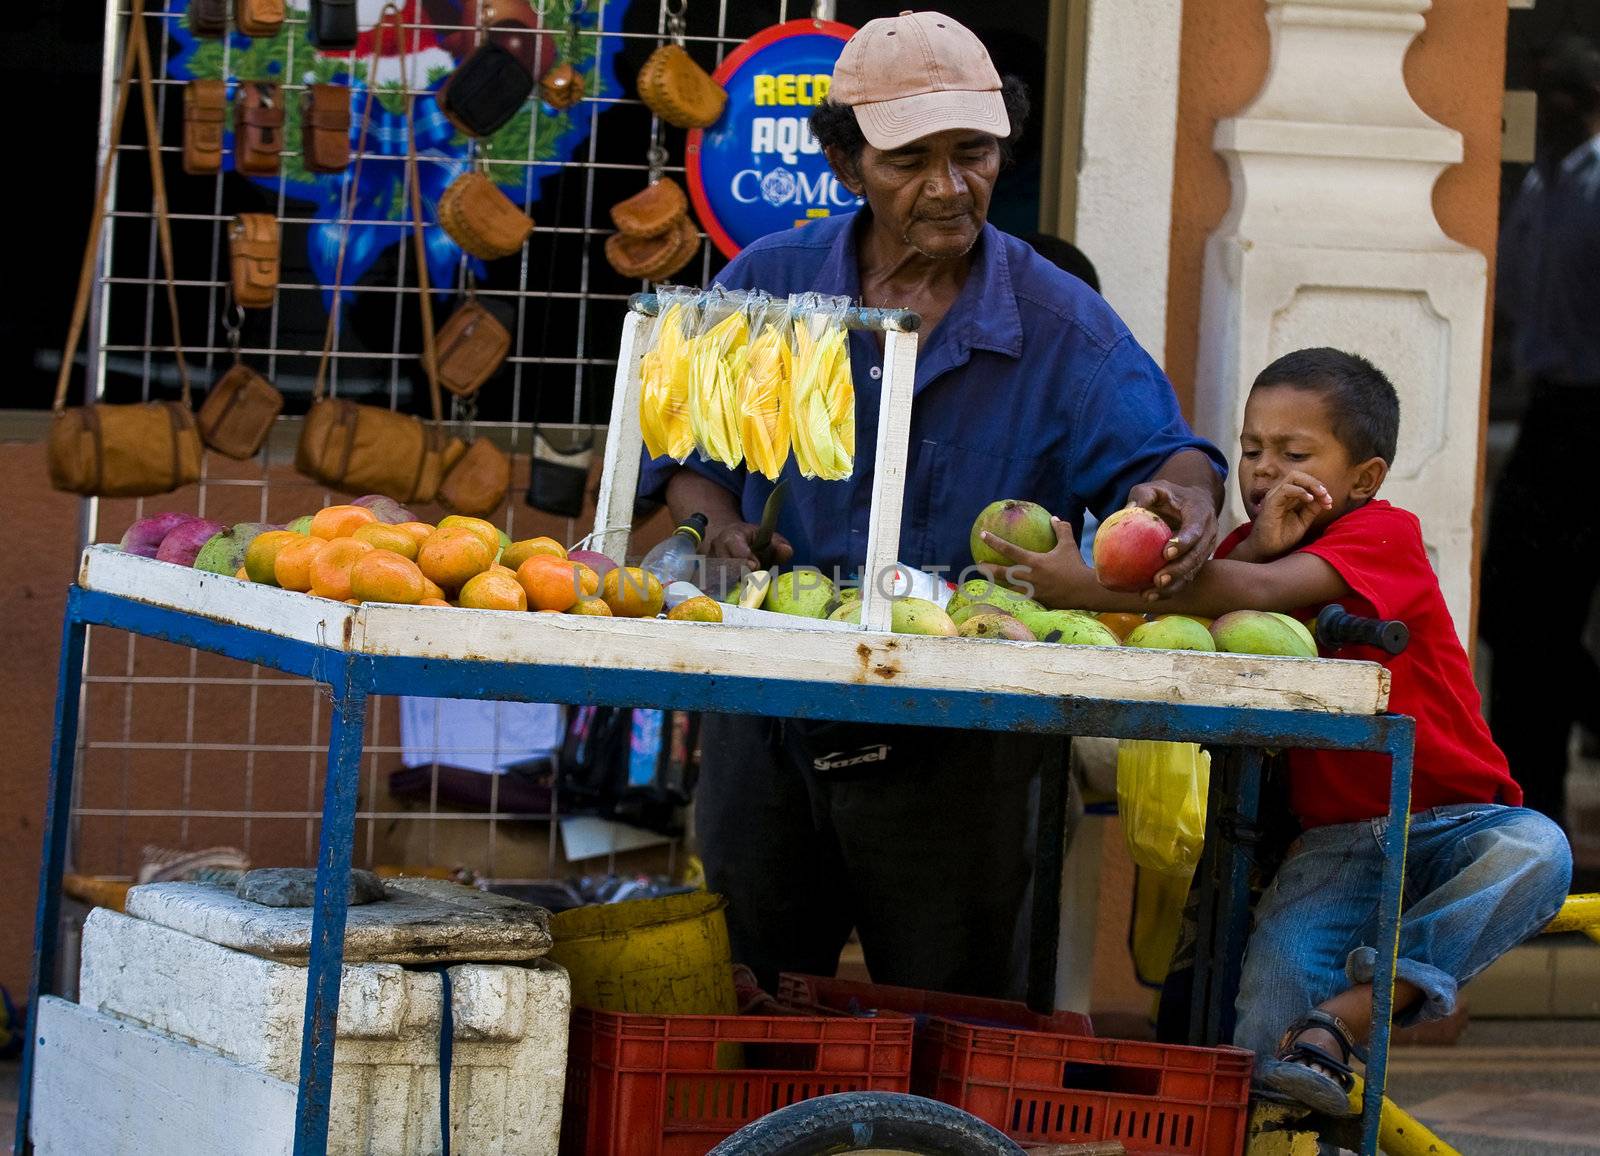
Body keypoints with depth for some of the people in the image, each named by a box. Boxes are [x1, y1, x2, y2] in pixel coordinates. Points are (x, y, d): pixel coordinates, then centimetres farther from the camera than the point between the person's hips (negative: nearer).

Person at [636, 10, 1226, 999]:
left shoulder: (1058, 322, 0)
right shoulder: (769, 286, 6)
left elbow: (1157, 449, -11)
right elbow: (689, 451, 13)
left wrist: (1181, 498, -36)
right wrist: (721, 529, -9)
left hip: (955, 744, -2)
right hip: (771, 721, 2)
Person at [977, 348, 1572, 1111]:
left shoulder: (1384, 535, -10)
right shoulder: (1247, 549, 11)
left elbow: (1259, 595, -28)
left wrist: (1085, 587, -35)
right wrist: (1254, 549, -22)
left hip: (1449, 819, -3)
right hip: (1334, 839, 3)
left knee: (1535, 852, -37)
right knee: (1281, 962, -29)